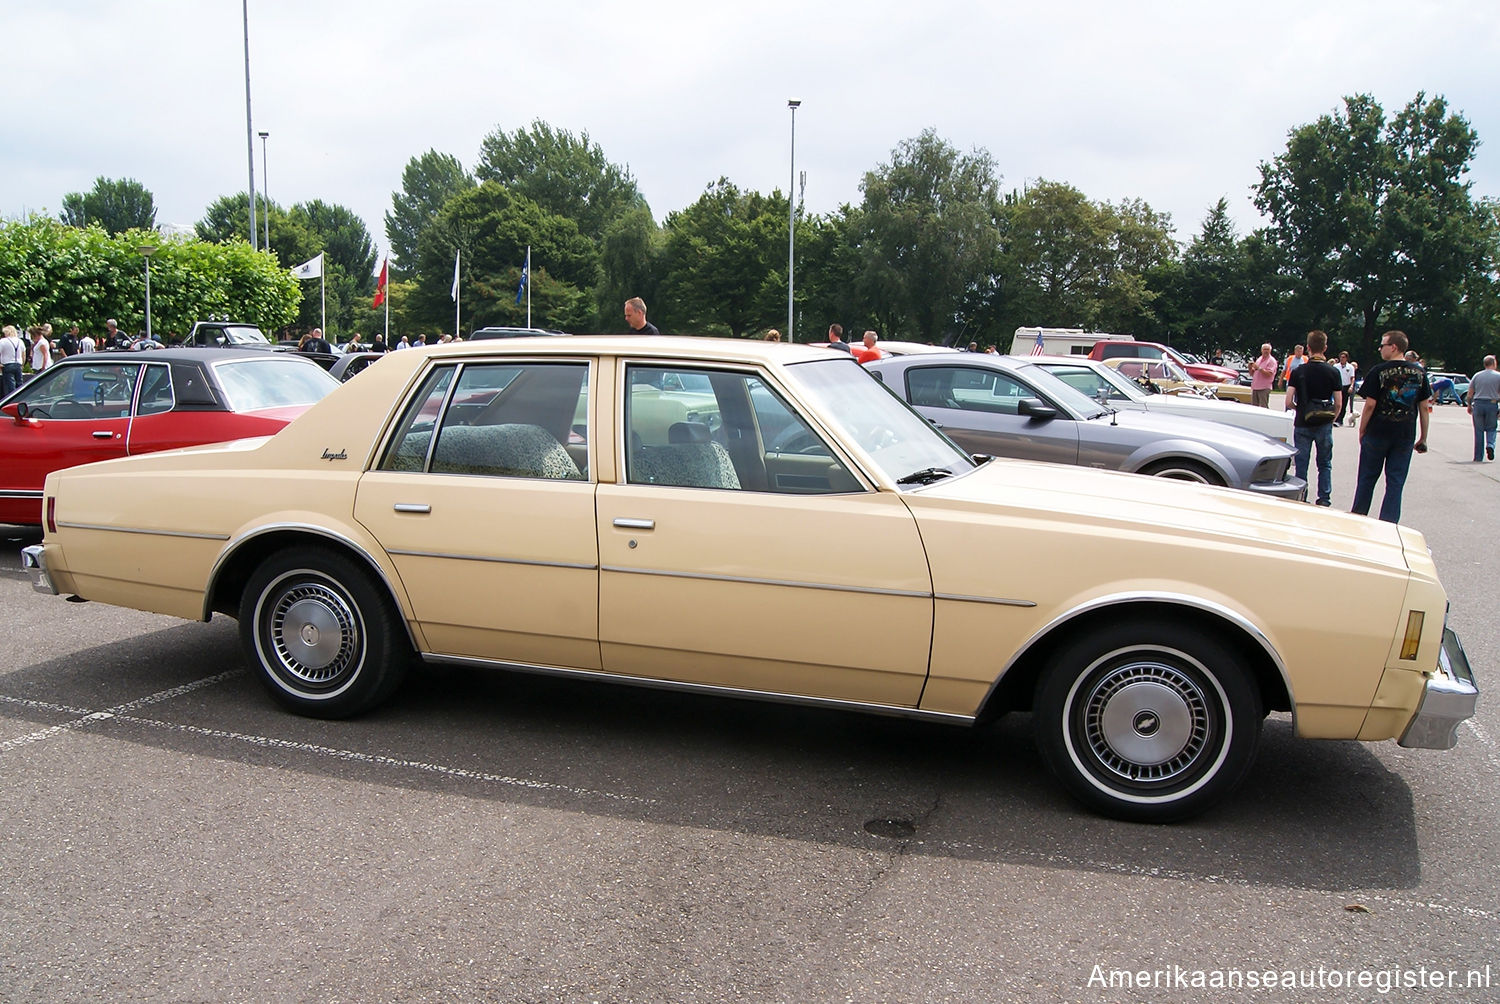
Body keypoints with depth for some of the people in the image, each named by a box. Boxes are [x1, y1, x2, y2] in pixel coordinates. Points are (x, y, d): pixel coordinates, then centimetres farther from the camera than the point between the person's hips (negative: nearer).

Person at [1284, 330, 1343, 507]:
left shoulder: (1298, 372, -6)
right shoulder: (1334, 372, -4)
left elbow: (1289, 402, -10)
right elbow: (1338, 404, -4)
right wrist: (1331, 419, 13)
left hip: (1302, 424, -1)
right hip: (1324, 425, 1)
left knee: (1301, 464, 8)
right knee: (1325, 464, 14)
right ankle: (1324, 498, 12)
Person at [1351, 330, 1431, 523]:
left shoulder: (1379, 371, -9)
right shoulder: (1419, 373, 3)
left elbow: (1370, 404, -11)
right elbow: (1424, 407, 5)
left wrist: (1362, 430, 1)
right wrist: (1423, 438, 11)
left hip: (1378, 433, -3)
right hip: (1406, 435, 3)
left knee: (1367, 478, 12)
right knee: (1396, 482, 6)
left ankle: (1358, 516, 23)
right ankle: (1388, 525, 5)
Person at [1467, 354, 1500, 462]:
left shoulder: (1477, 375, 5)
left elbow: (1470, 393, 5)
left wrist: (1469, 406, 16)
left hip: (1478, 404, 1)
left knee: (1479, 431, 6)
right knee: (1491, 429, 13)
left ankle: (1478, 457, 5)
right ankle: (1490, 445, -16)